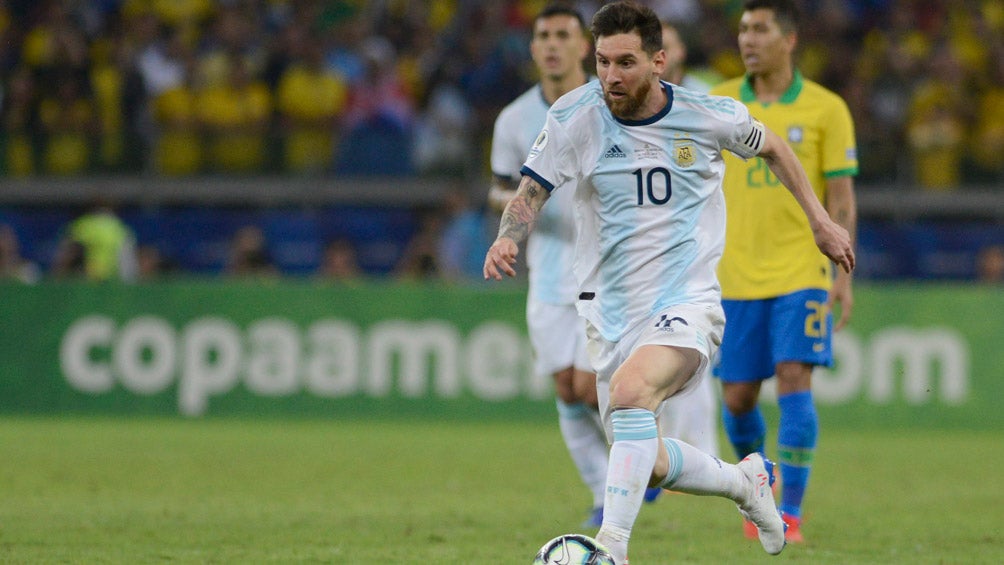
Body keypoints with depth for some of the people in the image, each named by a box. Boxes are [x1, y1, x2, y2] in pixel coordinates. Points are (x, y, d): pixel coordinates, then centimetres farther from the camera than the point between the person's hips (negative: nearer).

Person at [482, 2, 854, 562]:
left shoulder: (710, 115, -7)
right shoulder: (575, 117, -9)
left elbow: (771, 147, 14)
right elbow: (532, 192, -7)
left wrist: (820, 219, 16)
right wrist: (508, 238, -28)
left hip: (687, 303, -3)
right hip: (611, 311, 4)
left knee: (629, 392, -33)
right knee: (646, 465, 9)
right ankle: (747, 480, 40)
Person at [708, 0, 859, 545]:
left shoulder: (825, 109, -2)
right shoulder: (718, 103, 3)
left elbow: (841, 198, -1)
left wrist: (843, 276, -8)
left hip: (801, 273, -2)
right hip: (737, 276, 2)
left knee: (794, 381, -15)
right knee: (737, 397, 4)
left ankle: (790, 511, -10)